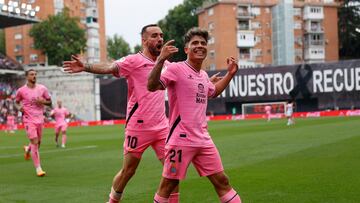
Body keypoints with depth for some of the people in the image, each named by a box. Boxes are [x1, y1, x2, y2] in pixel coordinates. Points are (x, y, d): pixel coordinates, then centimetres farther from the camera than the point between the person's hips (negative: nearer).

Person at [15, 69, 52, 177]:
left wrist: (42, 101, -11)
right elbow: (17, 101, 14)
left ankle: (28, 149, 51)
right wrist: (19, 107, -7)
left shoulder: (42, 88, 3)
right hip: (29, 119, -4)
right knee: (35, 142, -14)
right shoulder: (21, 90, -2)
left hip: (39, 119, 4)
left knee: (38, 142, 15)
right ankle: (38, 168, -9)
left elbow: (49, 102, 10)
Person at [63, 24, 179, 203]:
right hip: (138, 126, -5)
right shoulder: (134, 61, -8)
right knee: (127, 171, 5)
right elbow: (109, 68, -24)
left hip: (162, 127, 5)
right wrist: (85, 67, -42)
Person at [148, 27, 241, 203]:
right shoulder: (176, 68, -8)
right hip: (181, 139, -7)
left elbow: (213, 92, 37)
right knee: (168, 184, 2)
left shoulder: (203, 75, 14)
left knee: (222, 181, 8)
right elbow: (152, 86, -22)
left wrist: (230, 73, 27)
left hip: (203, 140, 7)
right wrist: (161, 60, -32)